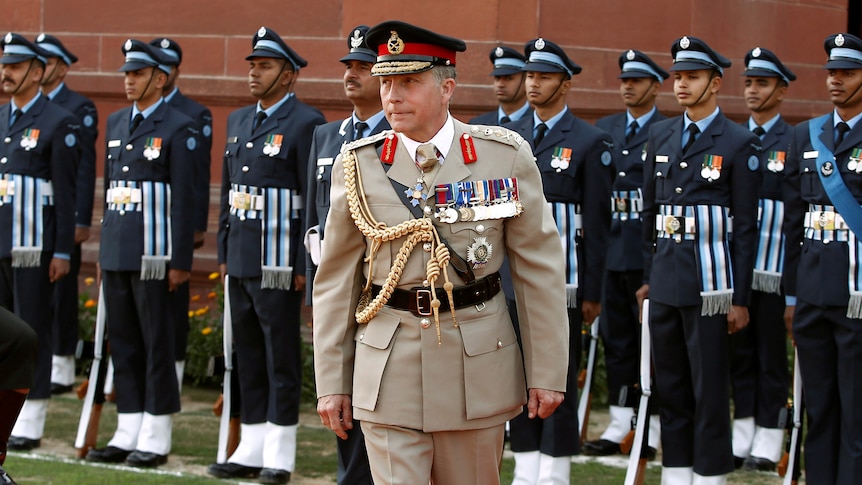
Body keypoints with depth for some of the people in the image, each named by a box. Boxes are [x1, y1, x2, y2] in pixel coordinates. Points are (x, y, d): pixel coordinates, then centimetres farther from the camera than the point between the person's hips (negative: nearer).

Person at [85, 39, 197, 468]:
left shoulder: (178, 129, -7)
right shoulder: (116, 123, 15)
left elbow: (183, 199, -10)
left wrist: (180, 262, -13)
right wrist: (104, 251, 16)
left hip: (154, 255, -7)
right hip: (116, 253, 7)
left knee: (157, 345, -2)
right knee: (123, 344, 9)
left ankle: (156, 440, 3)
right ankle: (127, 436, 14)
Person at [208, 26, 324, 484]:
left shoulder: (306, 123, -9)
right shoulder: (239, 120, 15)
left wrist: (306, 266, -14)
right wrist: (224, 253, 16)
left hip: (280, 264, -8)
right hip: (240, 261, 8)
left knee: (281, 359, -1)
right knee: (248, 356, 11)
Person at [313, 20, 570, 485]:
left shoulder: (506, 157, -2)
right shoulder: (358, 164, 0)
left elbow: (540, 271, 0)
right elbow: (335, 282, 4)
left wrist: (548, 372, -1)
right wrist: (331, 383, 2)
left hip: (477, 368, 0)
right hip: (389, 372, 0)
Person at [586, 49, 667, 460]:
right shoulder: (604, 129, 15)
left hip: (650, 252, -5)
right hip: (610, 250, 6)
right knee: (616, 337, 9)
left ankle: (652, 430, 4)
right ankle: (619, 426, 15)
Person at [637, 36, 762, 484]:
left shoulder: (739, 144, -5)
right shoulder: (660, 136, 11)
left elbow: (745, 225, -6)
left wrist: (740, 298, -8)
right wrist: (647, 277, 13)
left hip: (709, 281, -5)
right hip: (664, 280, 6)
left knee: (709, 387, -2)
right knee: (669, 385, 10)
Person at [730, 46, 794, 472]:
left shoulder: (794, 143, -2)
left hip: (775, 270, -4)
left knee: (772, 357, 1)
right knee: (740, 354, 9)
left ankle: (767, 446, 7)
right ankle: (742, 439, 17)